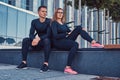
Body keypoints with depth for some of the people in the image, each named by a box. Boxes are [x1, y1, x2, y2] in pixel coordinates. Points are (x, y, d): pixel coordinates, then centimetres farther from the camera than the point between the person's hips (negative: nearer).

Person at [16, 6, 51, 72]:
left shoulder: (49, 21, -7)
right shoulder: (34, 22, 6)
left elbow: (48, 34, -17)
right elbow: (31, 34, -4)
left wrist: (39, 39, -32)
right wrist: (34, 39, -27)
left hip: (46, 41, -4)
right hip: (38, 42, 4)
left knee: (46, 40, -37)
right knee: (25, 40, -17)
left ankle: (46, 64, -41)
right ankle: (24, 62, -19)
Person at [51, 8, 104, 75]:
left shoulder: (64, 24, 24)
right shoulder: (54, 23, 1)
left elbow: (70, 32, 14)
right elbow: (55, 36, -12)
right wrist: (67, 34, -10)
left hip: (66, 40, 6)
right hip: (58, 42, -6)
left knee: (79, 28, -9)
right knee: (75, 44, -36)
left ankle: (93, 42, -20)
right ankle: (67, 68, -39)